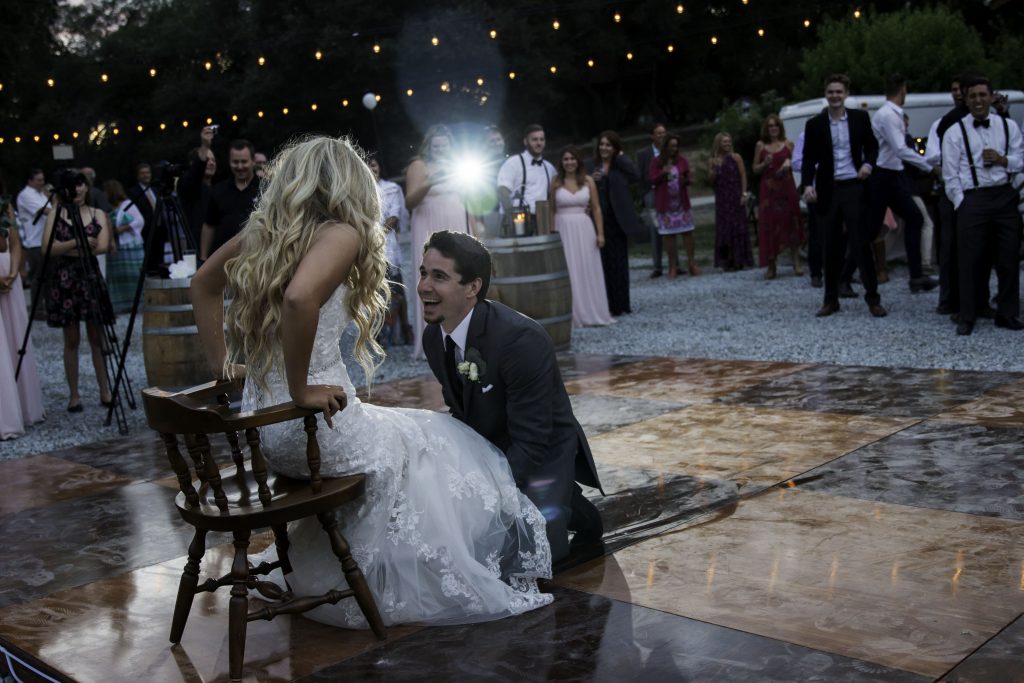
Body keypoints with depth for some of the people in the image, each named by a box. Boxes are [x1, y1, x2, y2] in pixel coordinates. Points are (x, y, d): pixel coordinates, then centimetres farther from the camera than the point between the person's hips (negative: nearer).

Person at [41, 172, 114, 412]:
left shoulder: (97, 214, 7)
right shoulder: (55, 215, 6)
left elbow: (102, 246, -8)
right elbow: (48, 248, -5)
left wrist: (65, 248, -9)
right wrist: (77, 243, -18)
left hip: (90, 278, 0)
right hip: (63, 281, 0)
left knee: (97, 338, 1)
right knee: (71, 340, 2)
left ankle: (105, 391, 8)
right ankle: (74, 395, 8)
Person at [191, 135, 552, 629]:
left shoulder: (262, 231, 7)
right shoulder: (339, 234, -15)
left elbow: (203, 283, 21)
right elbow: (299, 296, -36)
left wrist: (221, 363, 18)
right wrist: (300, 390, -25)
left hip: (260, 427, 8)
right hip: (313, 427, -8)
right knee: (442, 446, 16)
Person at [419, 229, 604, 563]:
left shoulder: (522, 339, -30)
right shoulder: (433, 338, -7)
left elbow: (531, 443, -27)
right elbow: (460, 412, 7)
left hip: (542, 454, -6)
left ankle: (573, 509, 10)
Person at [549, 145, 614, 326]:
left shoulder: (588, 180, 3)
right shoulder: (556, 182, 1)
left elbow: (596, 208, 4)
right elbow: (551, 211, 3)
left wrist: (600, 233, -3)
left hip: (584, 229, 1)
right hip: (563, 230, -1)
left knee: (588, 271, 4)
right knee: (569, 273, 0)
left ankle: (592, 313, 14)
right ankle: (572, 315, 6)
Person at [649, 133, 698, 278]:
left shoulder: (682, 160, 4)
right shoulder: (656, 161, -1)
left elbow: (689, 178, 7)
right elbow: (652, 179, -3)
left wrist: (686, 180, -17)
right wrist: (662, 173, -20)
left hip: (682, 202, 2)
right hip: (665, 203, -2)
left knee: (687, 231, 0)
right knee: (668, 234, 1)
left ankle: (691, 263, 6)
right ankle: (673, 266, 8)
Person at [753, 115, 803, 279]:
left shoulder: (788, 144, 6)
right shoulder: (760, 145, 8)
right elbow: (755, 169, 11)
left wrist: (789, 163, -10)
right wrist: (764, 164, -9)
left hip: (786, 188, 0)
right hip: (768, 190, 0)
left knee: (790, 224, 0)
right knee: (769, 226, -2)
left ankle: (796, 263, 5)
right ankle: (771, 266, 3)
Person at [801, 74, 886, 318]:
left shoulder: (860, 118, 4)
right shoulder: (814, 124, 3)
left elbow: (872, 145, 14)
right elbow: (809, 159, 4)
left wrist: (868, 163, -6)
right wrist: (807, 184, -10)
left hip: (853, 187, -1)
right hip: (828, 190, 1)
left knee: (861, 243, -3)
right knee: (831, 246, 7)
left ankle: (873, 298, 3)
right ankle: (831, 299, 14)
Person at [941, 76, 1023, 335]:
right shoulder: (955, 132, 2)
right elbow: (950, 174, -1)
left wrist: (1003, 160, -9)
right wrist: (961, 204, -8)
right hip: (972, 199, -3)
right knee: (970, 260, -1)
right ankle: (967, 317, 10)